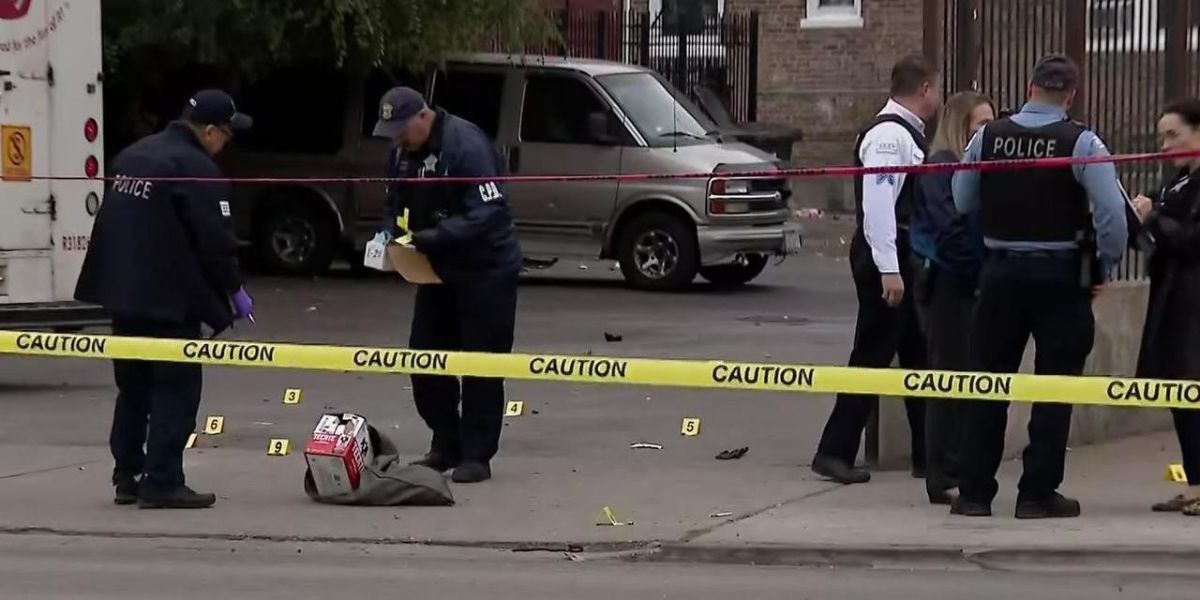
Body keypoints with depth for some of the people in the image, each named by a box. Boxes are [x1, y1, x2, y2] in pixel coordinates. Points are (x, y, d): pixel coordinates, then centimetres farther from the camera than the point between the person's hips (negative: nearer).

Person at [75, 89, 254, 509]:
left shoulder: (131, 156, 12)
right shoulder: (196, 168, -16)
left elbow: (112, 225, 18)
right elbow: (215, 239, -16)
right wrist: (234, 290, -2)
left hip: (123, 296, 9)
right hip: (170, 300, -8)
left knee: (133, 387, 16)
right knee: (176, 389, -3)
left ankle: (128, 477, 20)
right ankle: (162, 483, -6)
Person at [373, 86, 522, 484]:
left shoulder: (466, 145, -23)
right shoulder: (403, 151, 3)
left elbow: (487, 212, -29)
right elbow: (397, 205, 16)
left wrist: (432, 238, -35)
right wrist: (391, 233, -5)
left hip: (485, 271, -8)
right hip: (438, 269, 8)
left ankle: (476, 456, 3)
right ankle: (446, 446, 20)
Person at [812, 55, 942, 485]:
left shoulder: (907, 134, 15)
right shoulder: (889, 135, -17)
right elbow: (878, 204, -24)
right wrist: (889, 270, -26)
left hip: (905, 260, 11)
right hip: (887, 260, -11)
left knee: (918, 355, 15)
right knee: (872, 356, -7)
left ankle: (928, 454, 22)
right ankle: (835, 453, -2)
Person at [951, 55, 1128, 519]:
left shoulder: (988, 137, -1)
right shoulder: (1081, 144, -11)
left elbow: (963, 202, 7)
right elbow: (1112, 214, -15)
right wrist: (1105, 267, -2)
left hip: (1001, 271, 3)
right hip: (1059, 276, -3)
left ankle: (974, 492, 10)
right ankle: (1037, 493, 4)